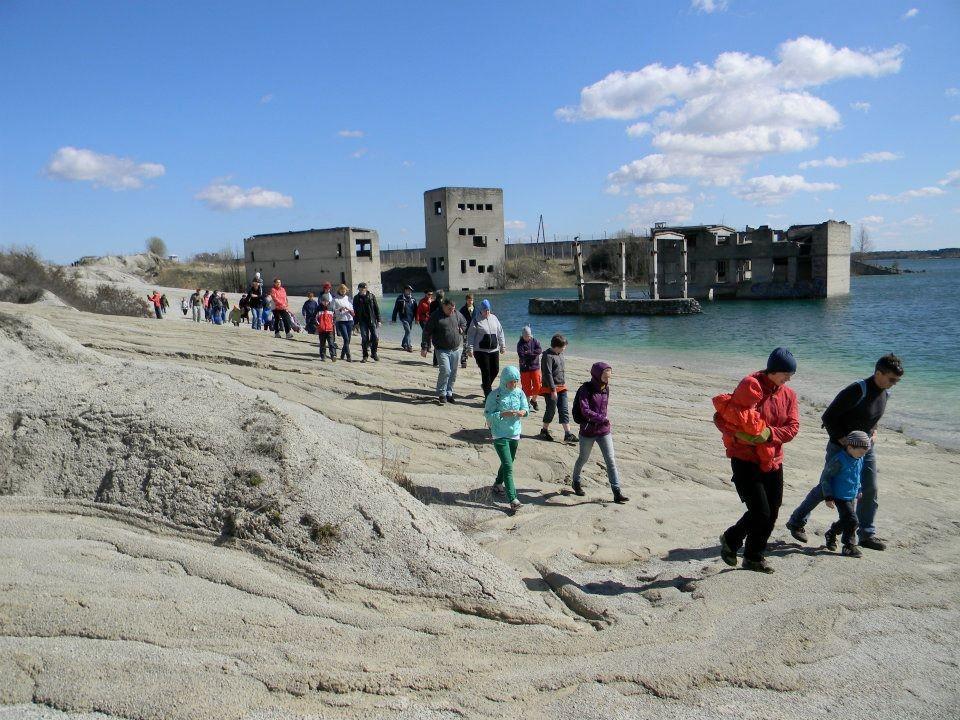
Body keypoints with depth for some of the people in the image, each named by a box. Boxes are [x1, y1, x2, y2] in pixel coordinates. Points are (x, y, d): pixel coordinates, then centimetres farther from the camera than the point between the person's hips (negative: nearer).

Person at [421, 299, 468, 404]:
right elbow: (427, 332, -5)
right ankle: (441, 394, -1)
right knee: (445, 371, -16)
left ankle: (449, 393, 24)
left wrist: (461, 329, 6)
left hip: (456, 349, 5)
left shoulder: (457, 314, 7)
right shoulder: (436, 316, -9)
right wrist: (424, 348, -8)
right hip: (442, 350, -5)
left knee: (453, 373, 10)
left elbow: (464, 322, 28)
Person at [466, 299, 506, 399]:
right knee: (486, 372, -6)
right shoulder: (476, 320, -4)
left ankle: (485, 385, 35)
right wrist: (470, 348, -10)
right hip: (481, 350, -5)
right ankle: (488, 396, -1)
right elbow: (470, 335, -4)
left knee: (495, 370, 7)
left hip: (494, 350, 5)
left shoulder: (494, 318, 10)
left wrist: (502, 345, 16)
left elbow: (500, 332, 17)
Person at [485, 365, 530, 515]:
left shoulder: (519, 393, 0)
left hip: (515, 434, 5)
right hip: (500, 435, -5)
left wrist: (523, 412, -18)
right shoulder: (495, 395, -13)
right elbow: (487, 415, -13)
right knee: (508, 466, -12)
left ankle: (498, 484, 47)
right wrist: (503, 414, -27)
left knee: (508, 462, 20)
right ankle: (513, 500, -14)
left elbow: (526, 408, 5)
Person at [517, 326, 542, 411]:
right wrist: (533, 354, -15)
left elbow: (540, 350, -14)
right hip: (525, 368, -2)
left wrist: (528, 352, -18)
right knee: (527, 387, 2)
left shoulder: (535, 341, 3)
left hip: (535, 367, 2)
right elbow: (521, 354, -19)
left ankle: (533, 400, 22)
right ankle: (528, 402, 17)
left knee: (537, 386, -2)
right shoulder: (520, 344, -4)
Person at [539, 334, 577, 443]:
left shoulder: (560, 354, 10)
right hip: (551, 389, -8)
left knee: (564, 411, 4)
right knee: (551, 410, 3)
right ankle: (544, 431, 21)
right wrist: (553, 390, -22)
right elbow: (548, 374, -21)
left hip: (562, 387, 8)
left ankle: (568, 434, 3)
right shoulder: (547, 356, -17)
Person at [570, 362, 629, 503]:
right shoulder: (586, 389, -15)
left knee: (611, 460, -2)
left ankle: (617, 493, -1)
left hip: (604, 431, 4)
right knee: (583, 458, 15)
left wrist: (604, 420, 14)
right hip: (587, 431, -4)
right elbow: (585, 411, -23)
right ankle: (576, 482, 41)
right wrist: (602, 419, -24)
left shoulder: (606, 388, 3)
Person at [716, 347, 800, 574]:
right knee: (760, 512, -10)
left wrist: (770, 433, -21)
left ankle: (754, 557, 28)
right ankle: (730, 539, 18)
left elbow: (793, 427, -3)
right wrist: (737, 434, -27)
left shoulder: (789, 395, 6)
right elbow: (720, 417, -10)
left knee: (771, 514, 10)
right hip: (745, 460, -6)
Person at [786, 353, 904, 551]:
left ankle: (867, 534, 17)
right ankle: (796, 522, 20)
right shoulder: (857, 390, -26)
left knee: (870, 490, 4)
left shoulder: (885, 392, 0)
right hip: (841, 446, -7)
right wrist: (844, 442, -23)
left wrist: (874, 431, 4)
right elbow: (828, 417, -24)